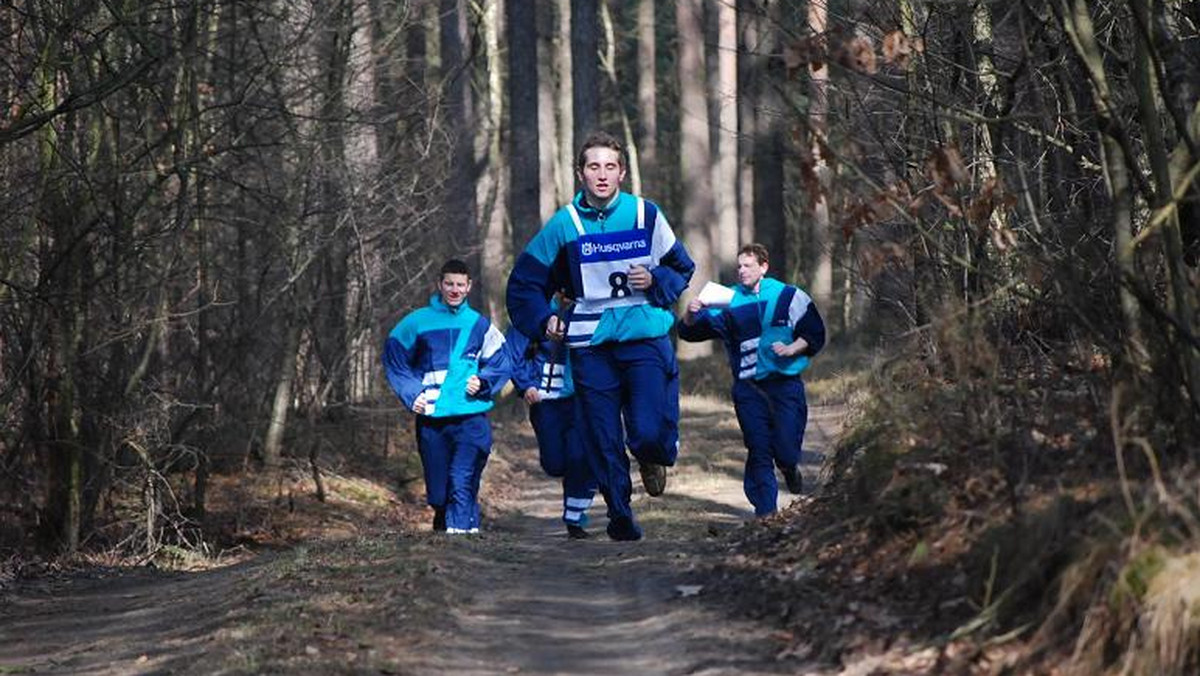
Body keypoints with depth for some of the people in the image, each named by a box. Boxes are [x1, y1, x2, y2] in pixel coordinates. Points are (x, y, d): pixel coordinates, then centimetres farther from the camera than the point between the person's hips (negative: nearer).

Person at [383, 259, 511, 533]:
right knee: (438, 492, 5)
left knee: (463, 484, -17)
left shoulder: (479, 325, 11)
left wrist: (482, 382, -2)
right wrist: (411, 393, 0)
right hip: (431, 419, 1)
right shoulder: (417, 322, 7)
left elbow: (500, 364, 18)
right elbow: (394, 359, 13)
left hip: (472, 418, -1)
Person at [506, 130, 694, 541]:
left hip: (646, 337, -1)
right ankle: (619, 514, 18)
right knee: (603, 441, 0)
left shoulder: (646, 215, 2)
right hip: (590, 345, 1)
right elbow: (524, 282, 13)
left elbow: (683, 269, 13)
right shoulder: (564, 224, 3)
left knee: (649, 433, -15)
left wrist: (655, 280, -7)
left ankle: (653, 458, 21)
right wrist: (543, 320, -1)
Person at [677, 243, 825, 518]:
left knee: (786, 451, -6)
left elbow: (814, 334, 5)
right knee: (759, 451, -2)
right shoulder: (728, 301, 5)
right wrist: (691, 314, -16)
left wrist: (791, 349, -12)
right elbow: (690, 332, 5)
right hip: (749, 388, 1)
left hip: (785, 383, -1)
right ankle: (765, 510, 8)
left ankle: (789, 468, 30)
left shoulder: (789, 297, 1)